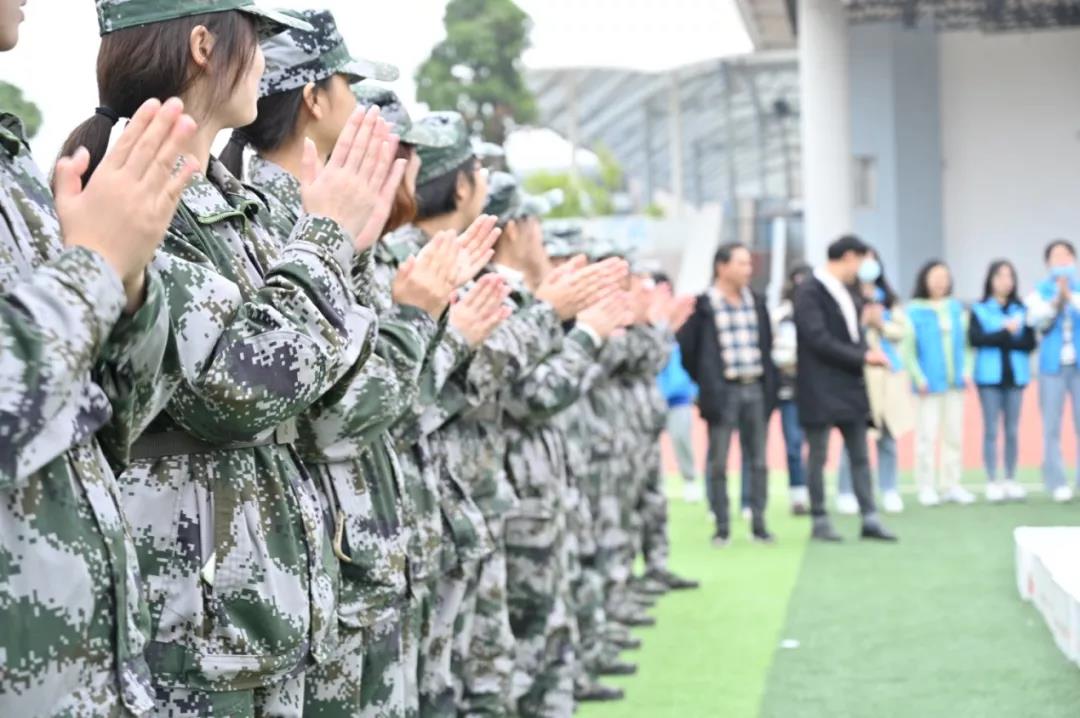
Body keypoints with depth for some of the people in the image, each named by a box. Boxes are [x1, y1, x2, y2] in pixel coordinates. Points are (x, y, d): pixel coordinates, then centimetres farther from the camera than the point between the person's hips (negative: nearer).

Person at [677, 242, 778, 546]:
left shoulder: (757, 302, 11)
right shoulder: (702, 306, -6)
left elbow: (766, 344, 16)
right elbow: (687, 349, -5)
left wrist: (769, 381, 8)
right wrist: (705, 382, 0)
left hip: (756, 389, 5)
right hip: (723, 392, -5)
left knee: (758, 460, 6)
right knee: (718, 462, 0)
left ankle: (758, 524, 13)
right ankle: (722, 526, 7)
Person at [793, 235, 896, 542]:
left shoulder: (846, 291, 13)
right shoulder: (809, 292, -14)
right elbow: (818, 340, -20)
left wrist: (868, 352, -5)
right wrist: (862, 357, -17)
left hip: (849, 385, 8)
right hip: (820, 388, -8)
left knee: (860, 456, 8)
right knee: (818, 457, 2)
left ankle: (870, 519, 12)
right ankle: (820, 521, 11)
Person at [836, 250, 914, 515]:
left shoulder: (888, 299, 14)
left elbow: (901, 330, 10)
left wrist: (882, 324, -6)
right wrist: (863, 321, -15)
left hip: (887, 374, 5)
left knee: (888, 436, 7)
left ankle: (890, 493, 15)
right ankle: (845, 494, 1)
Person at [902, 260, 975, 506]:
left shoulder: (956, 308, 8)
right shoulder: (914, 311, -6)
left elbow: (962, 342, 13)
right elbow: (907, 350, -7)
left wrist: (964, 371, 4)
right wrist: (919, 378, -12)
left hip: (955, 383, 5)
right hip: (929, 384, -5)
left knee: (954, 435, 8)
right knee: (927, 436, -4)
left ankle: (951, 484, 16)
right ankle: (926, 487, 3)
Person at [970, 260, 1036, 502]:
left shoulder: (1021, 311, 6)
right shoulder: (979, 310, 2)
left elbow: (1030, 343, -1)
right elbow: (975, 338, -12)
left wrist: (997, 340, -10)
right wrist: (1007, 332, -12)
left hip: (1015, 375, 2)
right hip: (989, 376, -2)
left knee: (1013, 430, 5)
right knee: (991, 430, -1)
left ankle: (1011, 480, 13)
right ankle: (992, 482, 2)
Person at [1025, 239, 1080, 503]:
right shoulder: (1040, 291, 8)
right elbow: (1035, 320, -8)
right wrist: (1055, 300, -19)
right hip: (1052, 365, 0)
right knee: (1052, 427, -1)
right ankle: (1056, 482, 3)